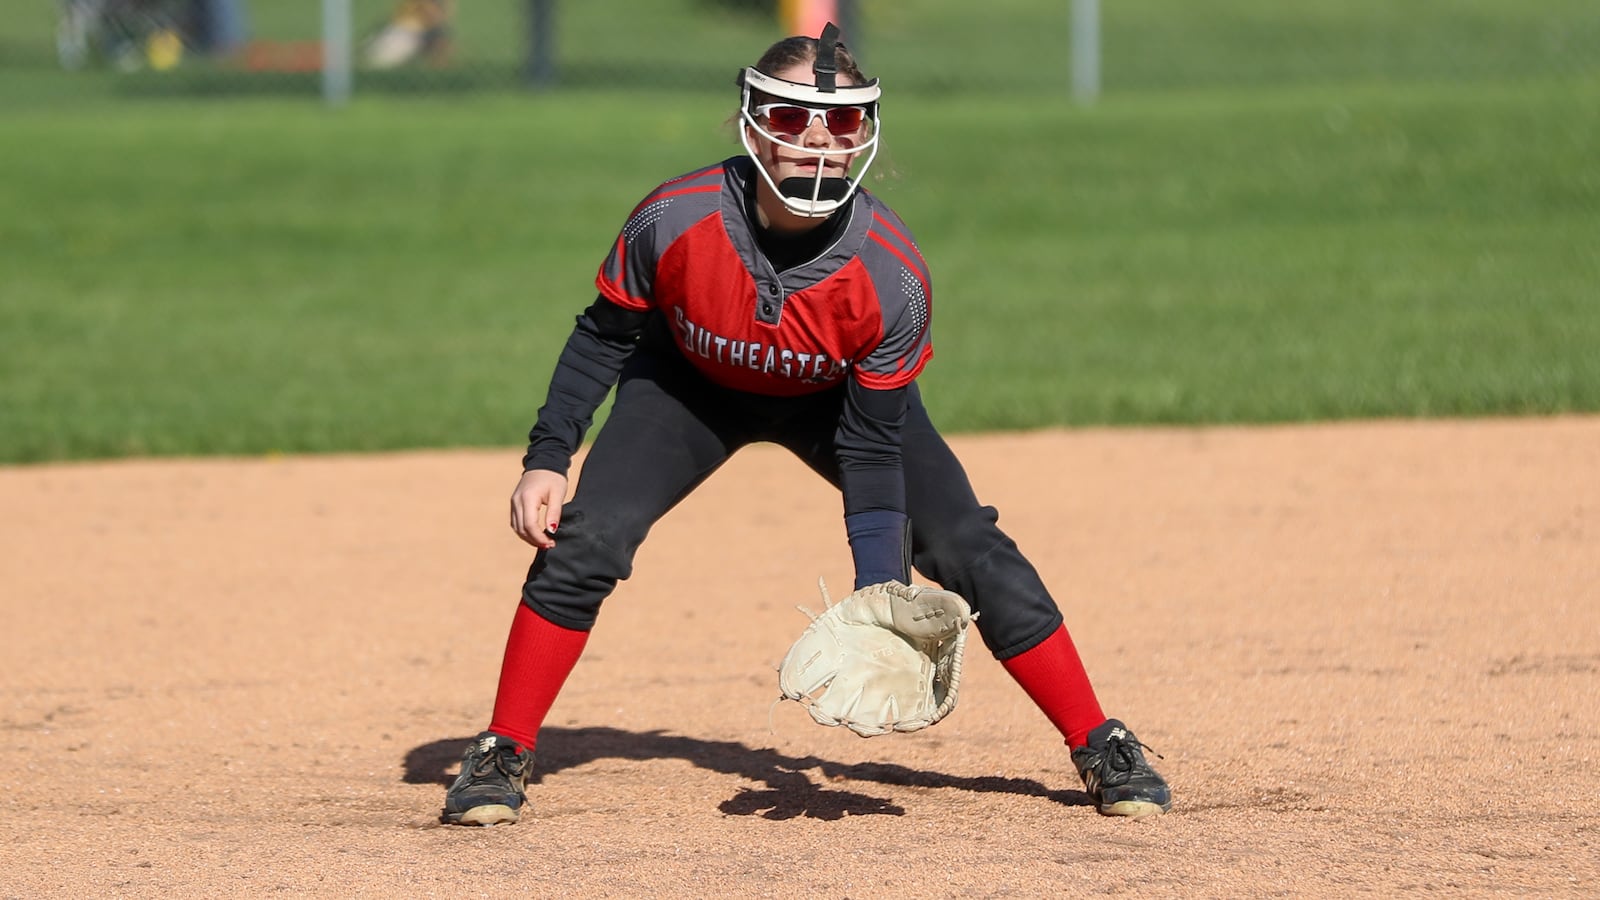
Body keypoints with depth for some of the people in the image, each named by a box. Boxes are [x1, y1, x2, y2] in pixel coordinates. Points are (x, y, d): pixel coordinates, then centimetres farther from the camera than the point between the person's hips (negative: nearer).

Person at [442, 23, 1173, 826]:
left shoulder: (892, 277, -34)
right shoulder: (674, 224, -34)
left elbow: (873, 449, -25)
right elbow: (605, 337, -14)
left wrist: (880, 601, -32)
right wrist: (547, 459, -21)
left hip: (842, 399, 0)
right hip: (691, 388, 0)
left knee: (972, 552, -12)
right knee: (583, 541, -18)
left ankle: (1099, 747, 3)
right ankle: (501, 757, -3)